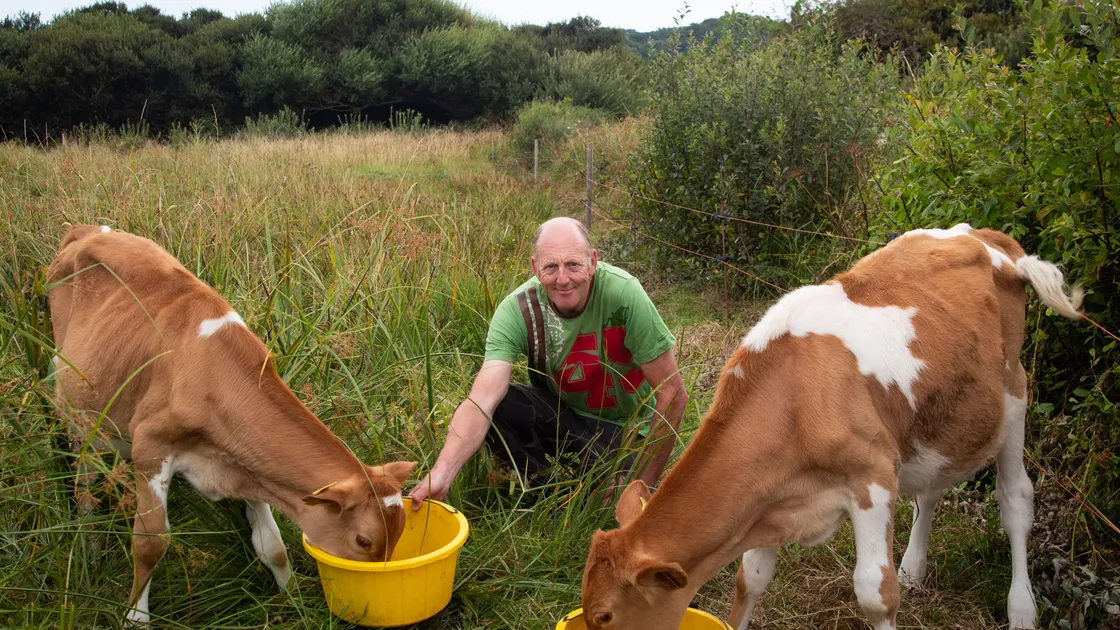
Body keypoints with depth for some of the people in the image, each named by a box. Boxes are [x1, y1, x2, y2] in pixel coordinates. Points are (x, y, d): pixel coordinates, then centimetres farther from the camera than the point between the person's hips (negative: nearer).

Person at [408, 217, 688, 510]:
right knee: (495, 408, -26)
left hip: (625, 427, -1)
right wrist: (441, 474, -49)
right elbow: (482, 400, -33)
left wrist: (644, 483, -19)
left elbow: (673, 394, -22)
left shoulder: (623, 293, -28)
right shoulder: (517, 310, -22)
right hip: (561, 412, 2)